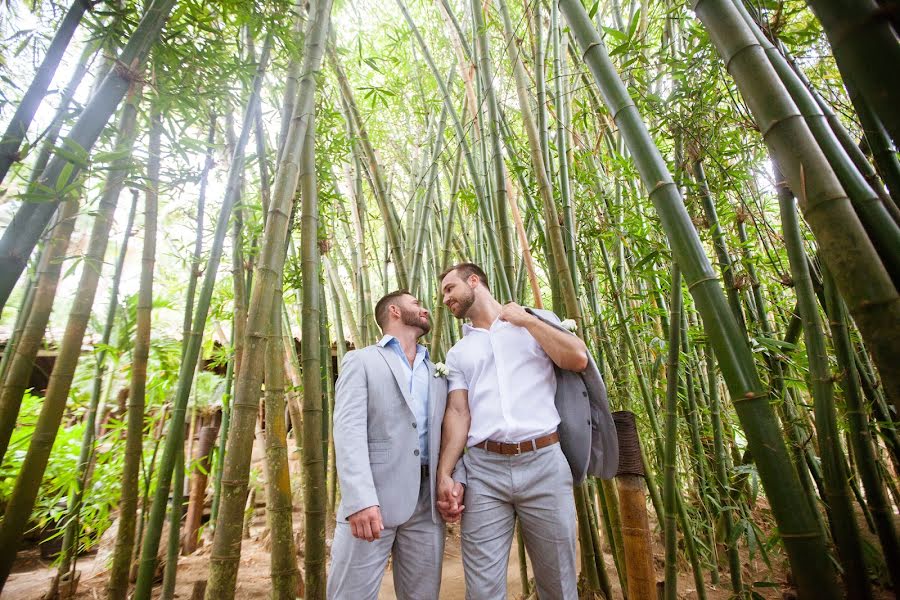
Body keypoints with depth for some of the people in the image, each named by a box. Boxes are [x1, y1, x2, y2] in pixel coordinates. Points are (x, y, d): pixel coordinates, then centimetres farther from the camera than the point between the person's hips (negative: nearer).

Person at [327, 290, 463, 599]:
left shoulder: (438, 373, 19)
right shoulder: (361, 361, 3)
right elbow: (349, 430, -9)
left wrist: (456, 477, -4)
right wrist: (361, 499, -20)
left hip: (428, 500, 5)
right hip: (372, 498, -4)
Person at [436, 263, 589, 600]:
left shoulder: (537, 321, 9)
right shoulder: (458, 353, 14)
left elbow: (578, 360, -5)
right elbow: (458, 412, 5)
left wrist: (527, 320, -2)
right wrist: (444, 474, -7)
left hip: (544, 464, -1)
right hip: (483, 470, 2)